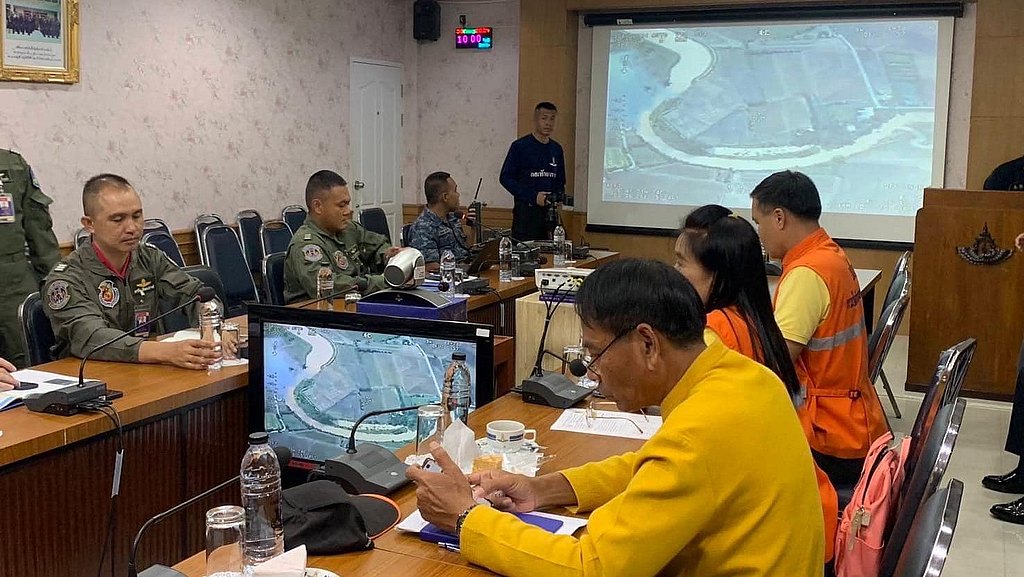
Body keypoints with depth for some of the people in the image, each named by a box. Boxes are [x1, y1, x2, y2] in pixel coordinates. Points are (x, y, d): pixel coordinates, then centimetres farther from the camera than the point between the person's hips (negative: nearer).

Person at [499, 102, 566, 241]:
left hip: (550, 211, 5)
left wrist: (558, 197, -2)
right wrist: (533, 196, -16)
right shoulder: (520, 146, -4)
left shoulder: (556, 149, 12)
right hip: (525, 210, -5)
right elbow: (505, 177, -8)